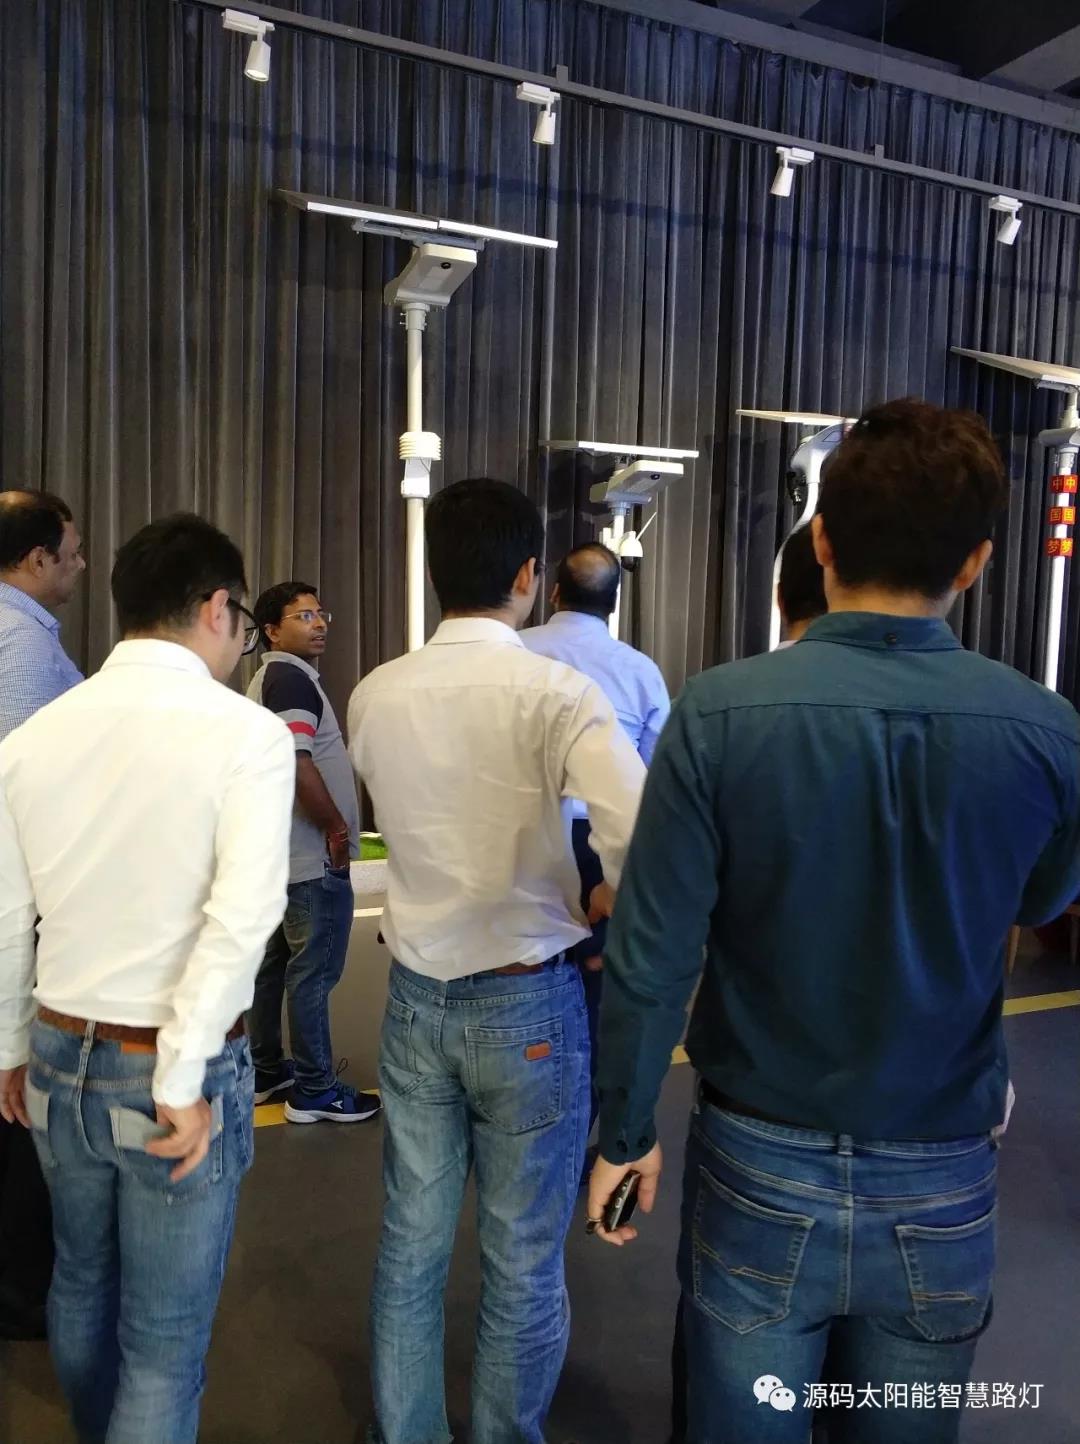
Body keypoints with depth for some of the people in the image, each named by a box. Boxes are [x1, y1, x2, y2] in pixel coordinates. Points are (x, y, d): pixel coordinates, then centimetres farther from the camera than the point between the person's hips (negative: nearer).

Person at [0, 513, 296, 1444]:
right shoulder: (247, 731, -16)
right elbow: (242, 916, -25)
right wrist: (182, 1077, -17)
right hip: (175, 1067, -6)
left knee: (81, 1285, 29)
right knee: (164, 1338, 11)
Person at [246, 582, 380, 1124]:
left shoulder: (273, 676, 17)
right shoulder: (290, 676, -16)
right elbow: (296, 762, -26)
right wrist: (336, 827, -16)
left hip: (283, 851, 10)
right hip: (313, 856, -10)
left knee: (276, 963, 16)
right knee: (313, 972, -1)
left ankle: (266, 1071, 28)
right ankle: (314, 1089, 9)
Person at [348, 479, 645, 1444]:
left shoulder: (374, 696, -2)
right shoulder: (555, 692, -18)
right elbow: (641, 831, -29)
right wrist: (606, 906, -11)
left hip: (416, 994, 5)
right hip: (527, 1002, -4)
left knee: (411, 1244, 19)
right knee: (523, 1262, 14)